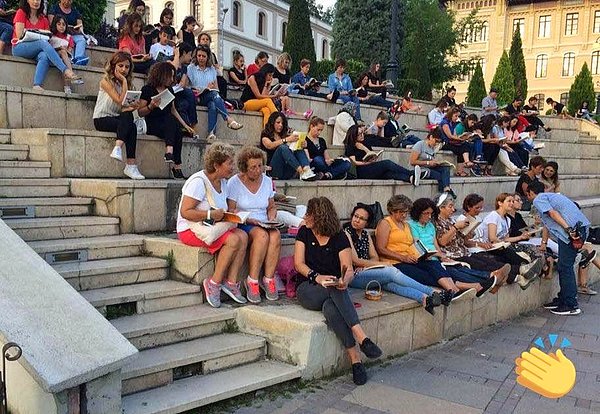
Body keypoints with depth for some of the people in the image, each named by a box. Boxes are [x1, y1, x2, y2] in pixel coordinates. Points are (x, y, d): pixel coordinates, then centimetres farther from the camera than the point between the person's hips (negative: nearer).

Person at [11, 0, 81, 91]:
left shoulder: (43, 19, 16)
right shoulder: (21, 13, 4)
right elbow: (19, 35, -6)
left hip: (36, 51, 4)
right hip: (19, 47, -4)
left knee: (45, 56, -33)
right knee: (43, 43, -33)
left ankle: (37, 85, -51)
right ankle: (66, 71, -48)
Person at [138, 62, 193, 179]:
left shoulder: (169, 90, 17)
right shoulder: (147, 89, -1)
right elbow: (140, 112, -1)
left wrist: (185, 126, 17)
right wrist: (151, 106, -21)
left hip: (168, 125, 5)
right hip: (152, 125, -5)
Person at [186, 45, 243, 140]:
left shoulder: (212, 69, 20)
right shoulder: (191, 68, 9)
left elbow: (216, 87, 17)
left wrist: (210, 88, -6)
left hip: (211, 96, 3)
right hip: (197, 97, -3)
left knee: (213, 105, -36)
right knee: (214, 95, -35)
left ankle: (211, 134, -49)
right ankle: (229, 119, -49)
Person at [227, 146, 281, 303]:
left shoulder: (267, 181, 12)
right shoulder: (234, 182, -3)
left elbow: (272, 207, 20)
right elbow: (231, 211, -6)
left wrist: (272, 218, 0)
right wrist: (248, 220, -18)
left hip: (263, 225, 4)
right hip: (242, 226, -4)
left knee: (275, 235, -30)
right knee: (262, 235, -35)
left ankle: (268, 279, -25)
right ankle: (252, 281, -29)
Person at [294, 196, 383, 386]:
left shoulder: (339, 237, 1)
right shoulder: (304, 232, 6)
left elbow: (348, 269, -6)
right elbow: (299, 263, -1)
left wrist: (345, 280, -32)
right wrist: (316, 277, -20)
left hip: (335, 290, 0)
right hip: (309, 289, 0)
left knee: (330, 308, -37)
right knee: (334, 289, -36)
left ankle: (355, 358, -37)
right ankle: (361, 337, -41)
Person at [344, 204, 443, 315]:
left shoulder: (365, 234, 18)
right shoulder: (346, 233, -4)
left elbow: (375, 257, 13)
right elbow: (355, 261, -10)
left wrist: (364, 265, -9)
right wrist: (382, 264, -8)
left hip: (366, 271, 6)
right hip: (354, 276, -6)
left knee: (389, 283, -28)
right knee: (391, 272, -27)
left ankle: (424, 298, -49)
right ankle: (432, 293, -33)